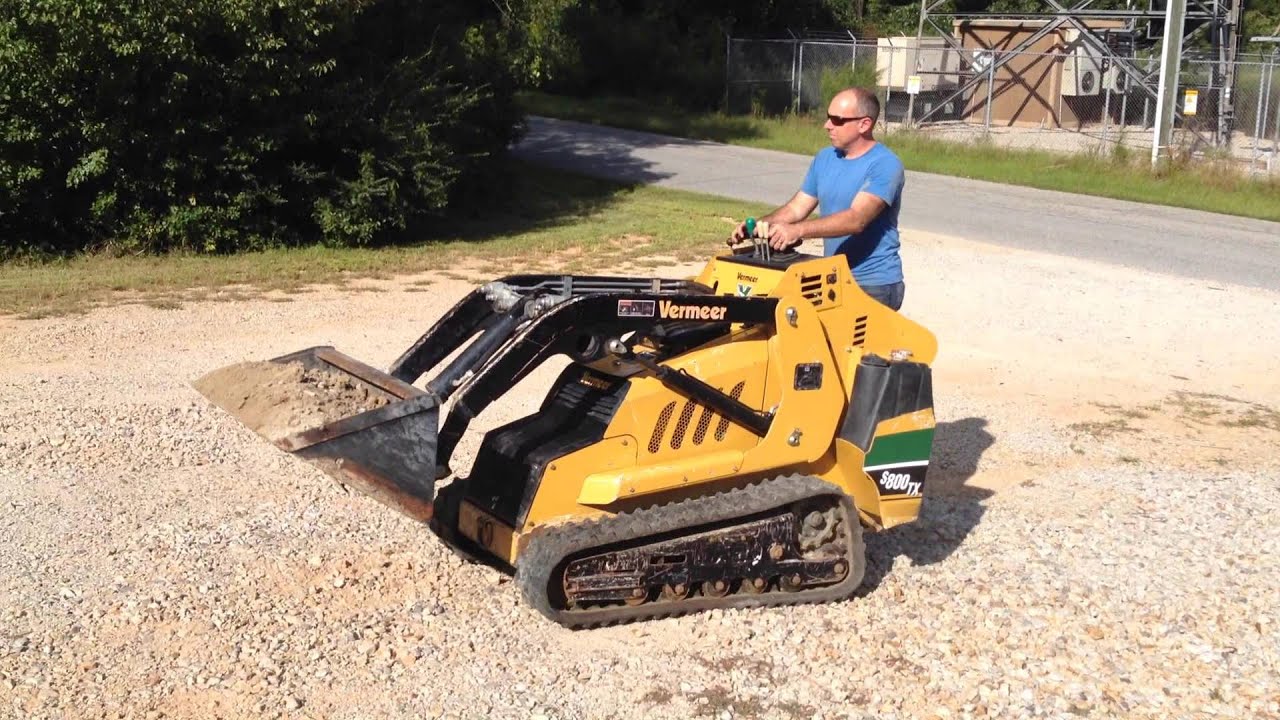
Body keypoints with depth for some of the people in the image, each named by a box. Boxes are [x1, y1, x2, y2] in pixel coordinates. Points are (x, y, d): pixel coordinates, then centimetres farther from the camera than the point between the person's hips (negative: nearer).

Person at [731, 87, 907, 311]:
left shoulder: (885, 165, -15)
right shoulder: (824, 158, 10)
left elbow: (856, 219, -28)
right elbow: (797, 207, 12)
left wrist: (797, 230, -39)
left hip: (875, 285, -7)